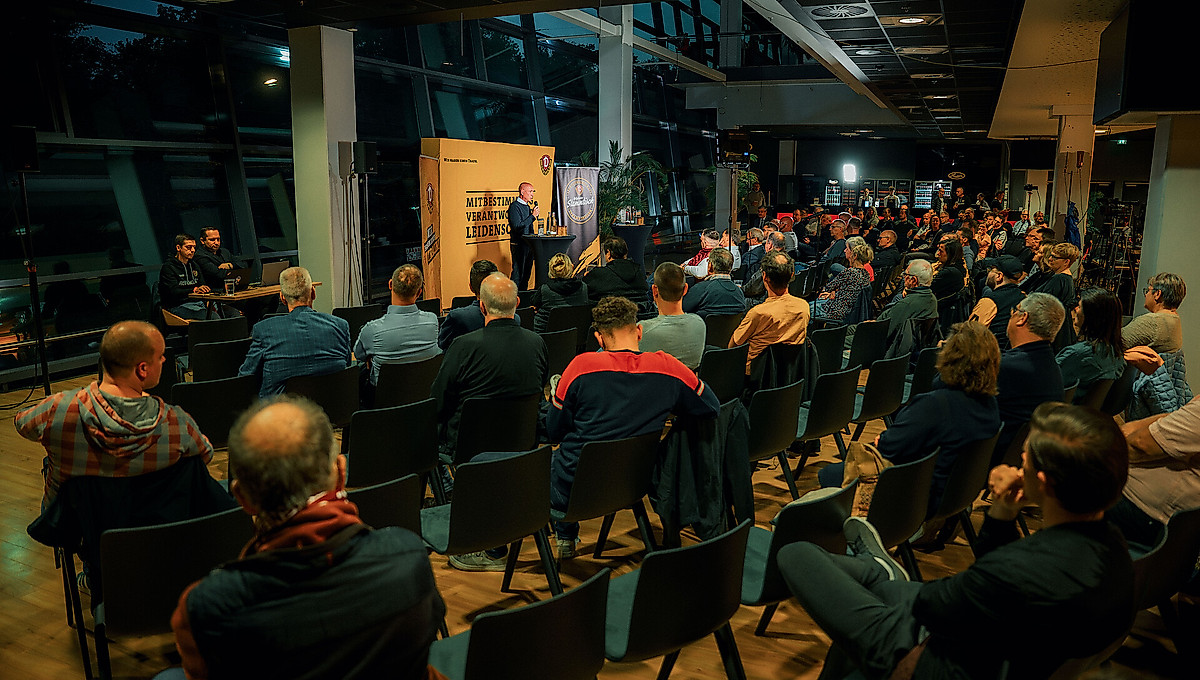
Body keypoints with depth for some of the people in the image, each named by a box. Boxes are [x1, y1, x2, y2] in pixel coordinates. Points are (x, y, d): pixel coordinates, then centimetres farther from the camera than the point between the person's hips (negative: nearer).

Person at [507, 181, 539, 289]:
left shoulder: (527, 206, 17)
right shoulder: (514, 206, -11)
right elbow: (517, 227, -21)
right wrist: (533, 216, -18)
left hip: (528, 244, 9)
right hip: (518, 244, -9)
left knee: (527, 272, 12)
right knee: (518, 273, -8)